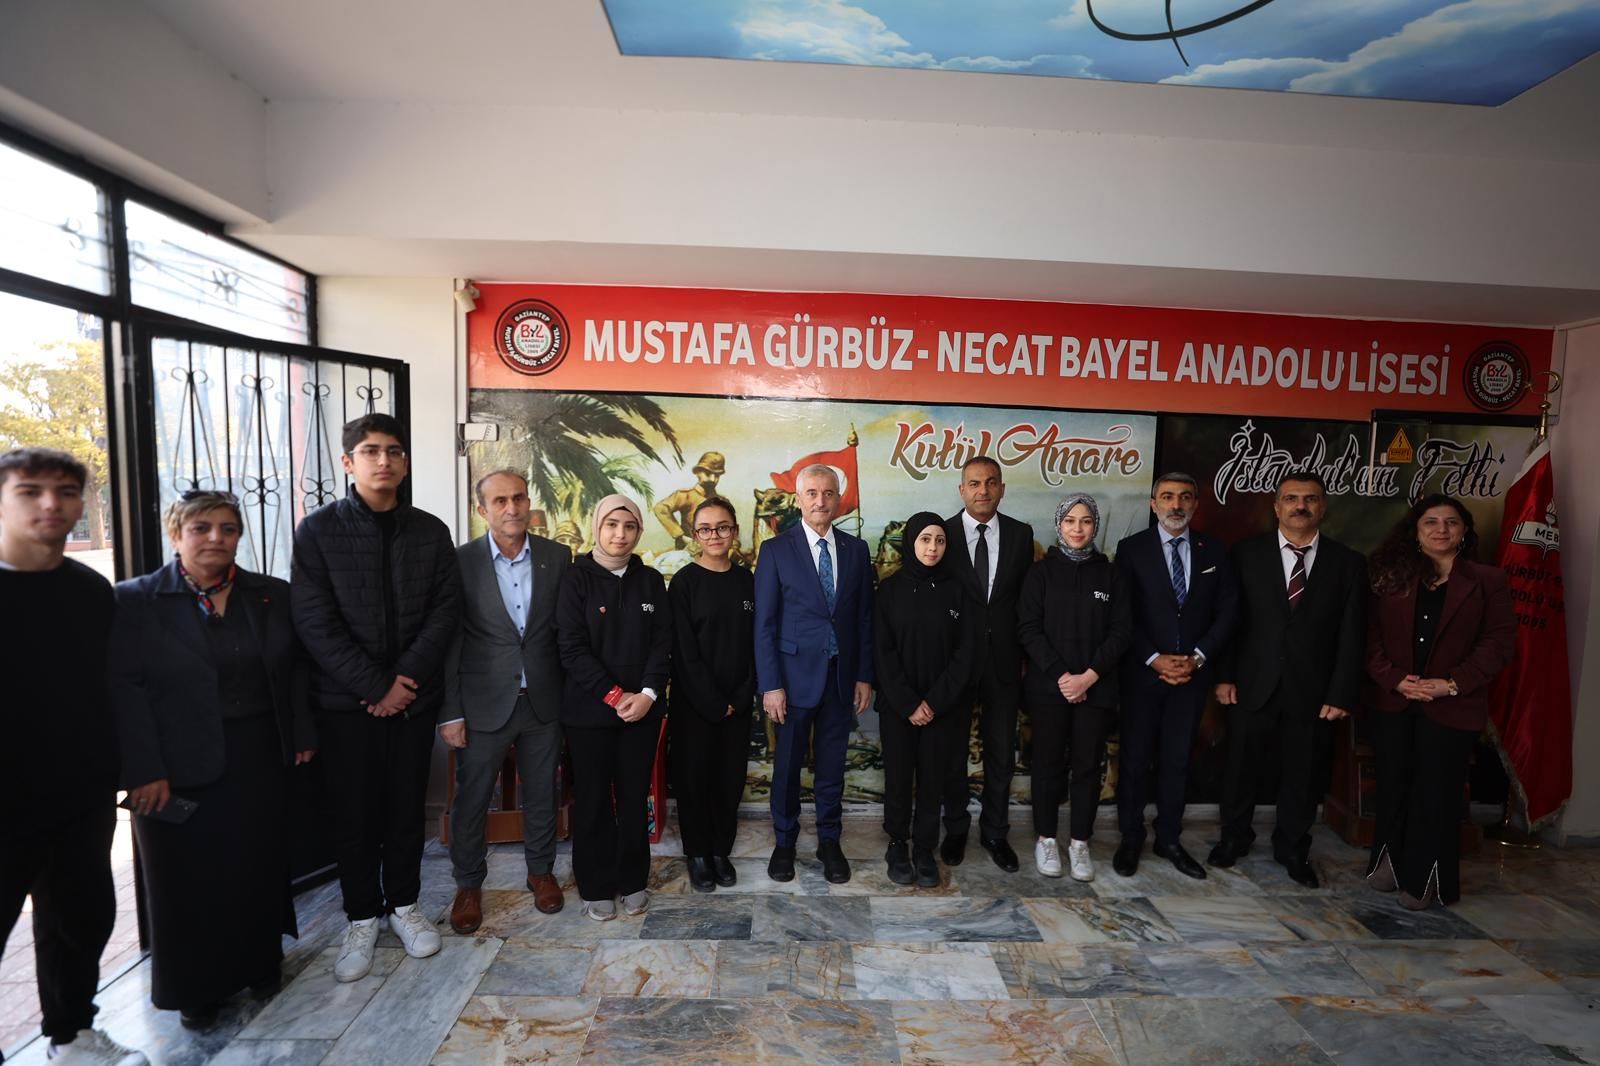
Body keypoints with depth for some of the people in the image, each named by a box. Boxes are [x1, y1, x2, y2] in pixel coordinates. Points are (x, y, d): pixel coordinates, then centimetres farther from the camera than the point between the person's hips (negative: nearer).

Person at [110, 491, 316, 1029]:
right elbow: (124, 689, -11)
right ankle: (194, 986, 30)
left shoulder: (273, 595, 4)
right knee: (189, 877, 11)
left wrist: (303, 734, 4)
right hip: (179, 767, -3)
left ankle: (259, 962, 35)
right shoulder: (134, 600, -7)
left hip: (259, 759, 3)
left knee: (259, 864, 14)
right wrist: (143, 771, -15)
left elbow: (297, 667, 8)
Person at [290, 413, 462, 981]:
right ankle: (362, 918, 26)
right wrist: (375, 686, -13)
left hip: (413, 695, 2)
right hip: (345, 699, -1)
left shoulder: (430, 531, 2)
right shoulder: (318, 529, -4)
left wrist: (406, 679, -12)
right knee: (353, 812, 9)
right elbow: (315, 622, -10)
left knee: (406, 806, 12)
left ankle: (404, 905, 30)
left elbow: (446, 611, -2)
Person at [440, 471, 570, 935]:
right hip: (483, 703, -1)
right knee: (471, 800, 13)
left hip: (543, 700, 2)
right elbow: (448, 642, -7)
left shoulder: (557, 557, -2)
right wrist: (450, 713, -8)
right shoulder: (461, 561, -8)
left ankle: (541, 870, 37)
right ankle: (468, 883, 35)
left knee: (542, 795, 16)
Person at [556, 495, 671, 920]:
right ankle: (596, 886, 25)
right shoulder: (577, 578, -4)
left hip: (642, 707, 2)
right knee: (593, 799, 8)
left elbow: (662, 643, 1)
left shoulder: (651, 580, 4)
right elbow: (572, 648, -10)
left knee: (635, 797, 9)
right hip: (589, 709, -2)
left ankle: (633, 881, 27)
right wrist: (614, 696, -15)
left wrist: (648, 694, -12)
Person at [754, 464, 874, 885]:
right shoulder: (776, 549, -5)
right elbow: (764, 623, -6)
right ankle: (784, 842, 30)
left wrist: (864, 676, 3)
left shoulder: (856, 549, 4)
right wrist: (770, 684, -10)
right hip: (795, 673, -2)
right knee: (788, 763, 10)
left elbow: (864, 617, 6)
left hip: (842, 675, 3)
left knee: (832, 764, 13)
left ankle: (829, 841, 31)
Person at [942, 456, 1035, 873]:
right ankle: (955, 829, 32)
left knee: (1001, 752, 12)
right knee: (952, 749, 13)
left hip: (1003, 659, 2)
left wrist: (1024, 651, -1)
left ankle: (995, 832, 31)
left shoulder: (1021, 534, 1)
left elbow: (1027, 597, 4)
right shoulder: (943, 533, -6)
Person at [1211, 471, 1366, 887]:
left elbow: (1351, 637, 0)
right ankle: (1233, 838, 32)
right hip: (1253, 685, 0)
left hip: (1312, 691, 1)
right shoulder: (1247, 553, -1)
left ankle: (1293, 849, 34)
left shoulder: (1348, 563, 2)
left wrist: (1341, 694, -4)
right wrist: (1224, 676, -6)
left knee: (1303, 775, 13)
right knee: (1241, 767, 12)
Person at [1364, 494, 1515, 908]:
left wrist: (1452, 684, -14)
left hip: (1453, 708, -1)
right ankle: (1389, 863, 26)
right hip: (1393, 702, 2)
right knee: (1392, 787, 11)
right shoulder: (1391, 577, 5)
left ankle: (1423, 877, 18)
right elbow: (1371, 635, 1)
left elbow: (1500, 642, -4)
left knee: (1436, 794, 5)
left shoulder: (1488, 581, 1)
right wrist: (1394, 679, -13)